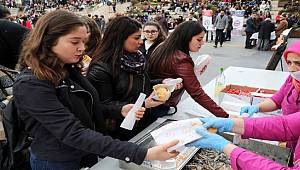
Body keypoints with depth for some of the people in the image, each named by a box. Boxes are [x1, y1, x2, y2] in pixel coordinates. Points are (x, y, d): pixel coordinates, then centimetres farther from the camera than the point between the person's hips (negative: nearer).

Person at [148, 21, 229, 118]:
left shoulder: (162, 47, -2)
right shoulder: (182, 60, -26)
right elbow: (197, 94, -29)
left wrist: (194, 71, -5)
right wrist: (224, 116, -28)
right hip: (163, 108, -8)